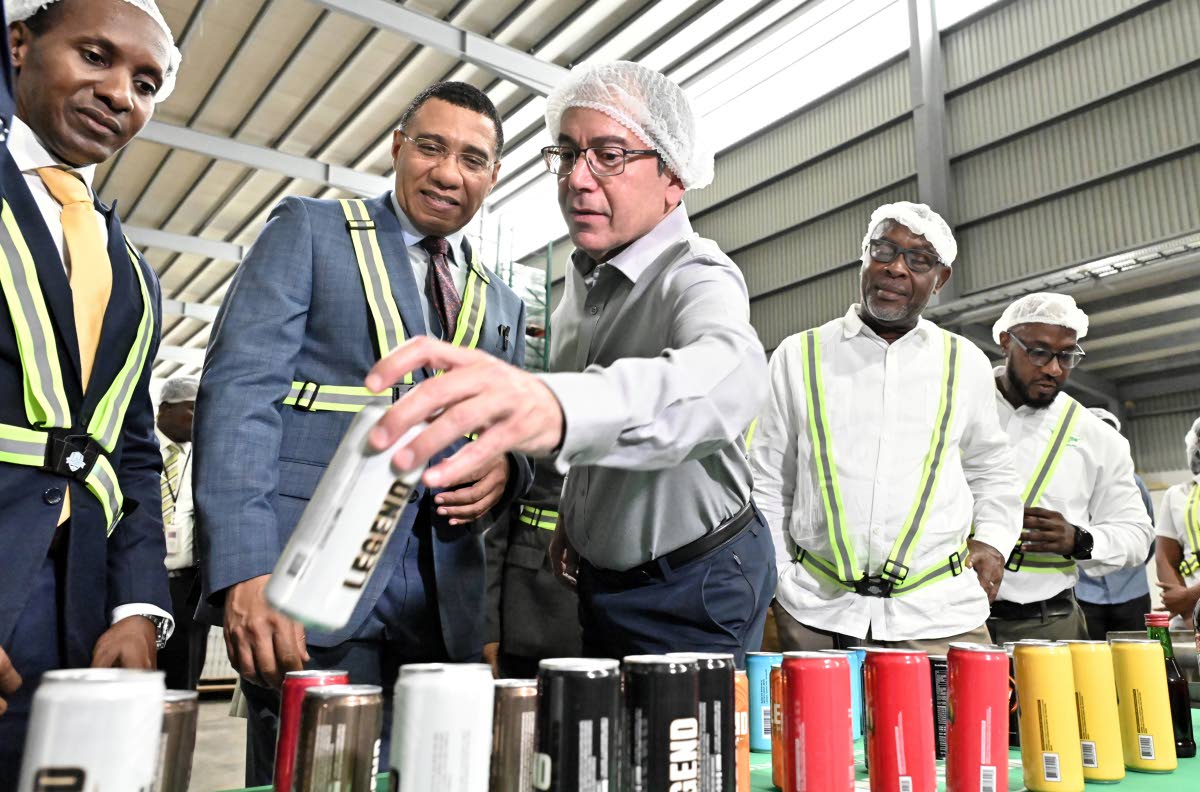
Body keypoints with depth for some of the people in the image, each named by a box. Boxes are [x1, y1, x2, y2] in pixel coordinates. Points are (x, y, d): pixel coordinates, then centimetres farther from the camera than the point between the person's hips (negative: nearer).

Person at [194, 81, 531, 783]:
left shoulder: (502, 305, 18)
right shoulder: (308, 230, 4)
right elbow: (239, 387, -8)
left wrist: (505, 470, -3)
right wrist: (246, 568, -20)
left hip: (442, 600, 5)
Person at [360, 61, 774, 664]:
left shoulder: (697, 279, -25)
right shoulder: (584, 274, 2)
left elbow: (727, 373, -50)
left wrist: (556, 405, -68)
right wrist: (573, 513, 8)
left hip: (693, 594, -7)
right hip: (602, 579, 7)